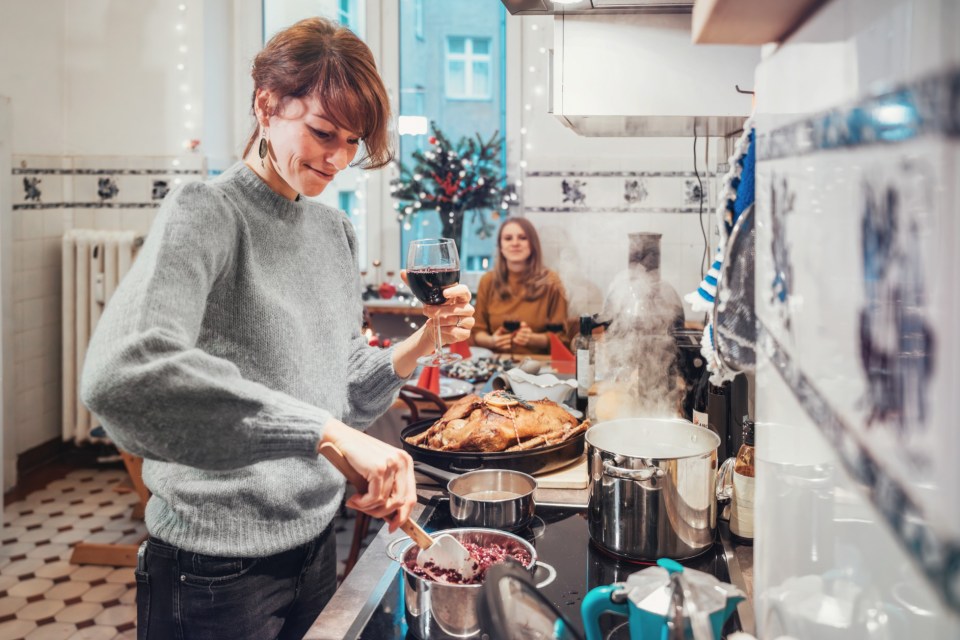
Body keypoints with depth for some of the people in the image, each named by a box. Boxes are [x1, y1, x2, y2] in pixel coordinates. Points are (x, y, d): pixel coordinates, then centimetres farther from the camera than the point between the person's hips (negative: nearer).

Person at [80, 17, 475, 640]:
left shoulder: (337, 231, 6)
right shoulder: (207, 214, -15)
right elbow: (122, 374, -34)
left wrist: (427, 340, -6)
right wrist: (327, 431, -37)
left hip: (316, 539, 7)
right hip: (218, 566, -6)